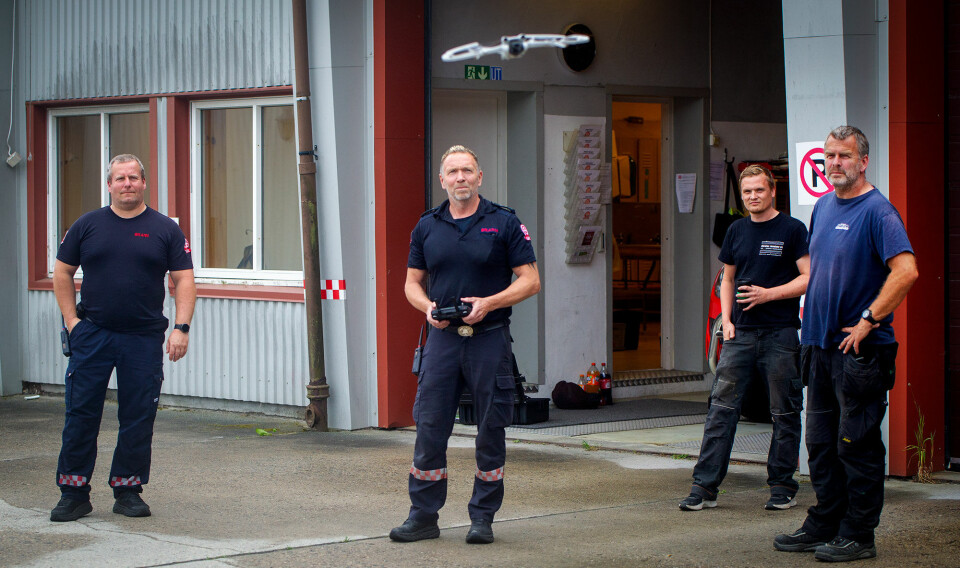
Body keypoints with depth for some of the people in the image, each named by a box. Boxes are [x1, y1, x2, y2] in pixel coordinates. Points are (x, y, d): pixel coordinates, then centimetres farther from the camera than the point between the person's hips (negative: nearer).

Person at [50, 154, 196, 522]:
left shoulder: (164, 229, 4)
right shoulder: (87, 226, 7)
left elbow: (184, 280, 2)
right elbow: (62, 273, 12)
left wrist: (181, 328, -8)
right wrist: (71, 318, 2)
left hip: (144, 339, 0)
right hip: (91, 336, 0)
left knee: (139, 417, 2)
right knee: (81, 413, -1)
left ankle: (128, 489, 13)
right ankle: (74, 493, 6)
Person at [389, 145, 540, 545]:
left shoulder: (503, 223, 0)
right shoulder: (427, 227, 9)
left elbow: (530, 281, -2)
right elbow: (412, 282, 15)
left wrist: (488, 303, -15)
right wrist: (427, 307, -6)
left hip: (489, 337, -2)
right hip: (443, 336, 2)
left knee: (491, 430, 3)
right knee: (429, 427, 1)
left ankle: (482, 518, 13)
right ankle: (423, 516, 10)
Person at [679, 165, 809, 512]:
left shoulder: (792, 230, -1)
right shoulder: (736, 231, 14)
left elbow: (809, 279, -6)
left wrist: (769, 294, -15)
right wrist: (726, 320, 8)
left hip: (780, 333, -4)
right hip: (741, 333, 4)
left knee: (784, 413, 2)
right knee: (722, 408, -1)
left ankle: (782, 486, 11)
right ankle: (705, 486, 1)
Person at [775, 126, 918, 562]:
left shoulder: (877, 210, -12)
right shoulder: (823, 207, 13)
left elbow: (906, 271, -23)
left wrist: (867, 321, -20)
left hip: (860, 349, -8)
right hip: (820, 345, 8)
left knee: (857, 444, -2)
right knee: (821, 442, 14)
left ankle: (858, 536, 5)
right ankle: (824, 525, 23)